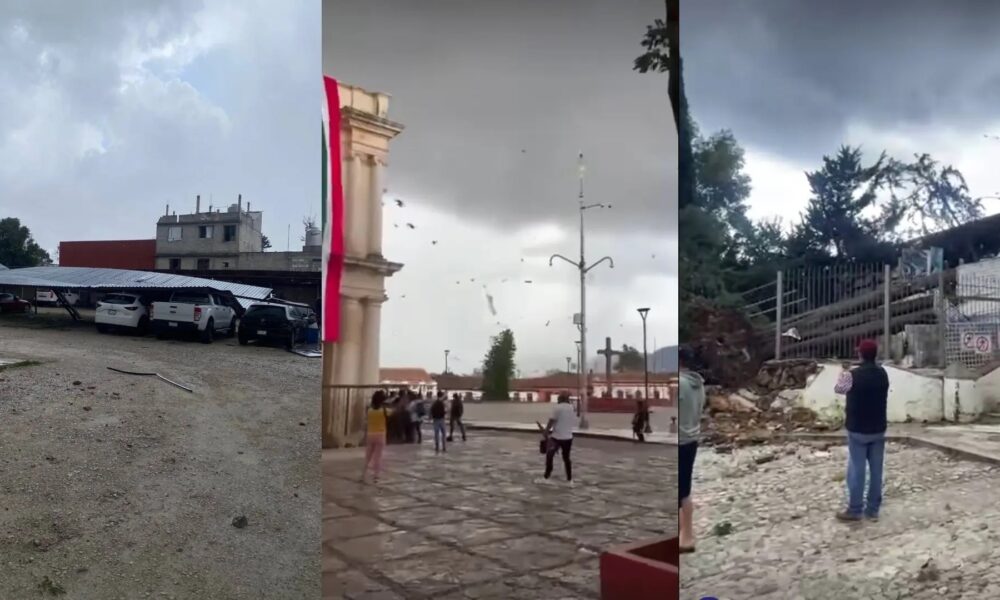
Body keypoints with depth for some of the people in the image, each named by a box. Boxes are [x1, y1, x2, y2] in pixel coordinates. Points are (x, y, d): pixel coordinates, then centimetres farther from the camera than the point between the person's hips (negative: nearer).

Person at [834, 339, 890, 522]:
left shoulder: (853, 375, -17)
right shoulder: (883, 374, 1)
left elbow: (838, 389, 2)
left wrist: (843, 372, 20)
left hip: (858, 430, -5)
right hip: (878, 429, 5)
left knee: (857, 470, 1)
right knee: (876, 470, 9)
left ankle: (855, 510, 6)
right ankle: (873, 510, 16)